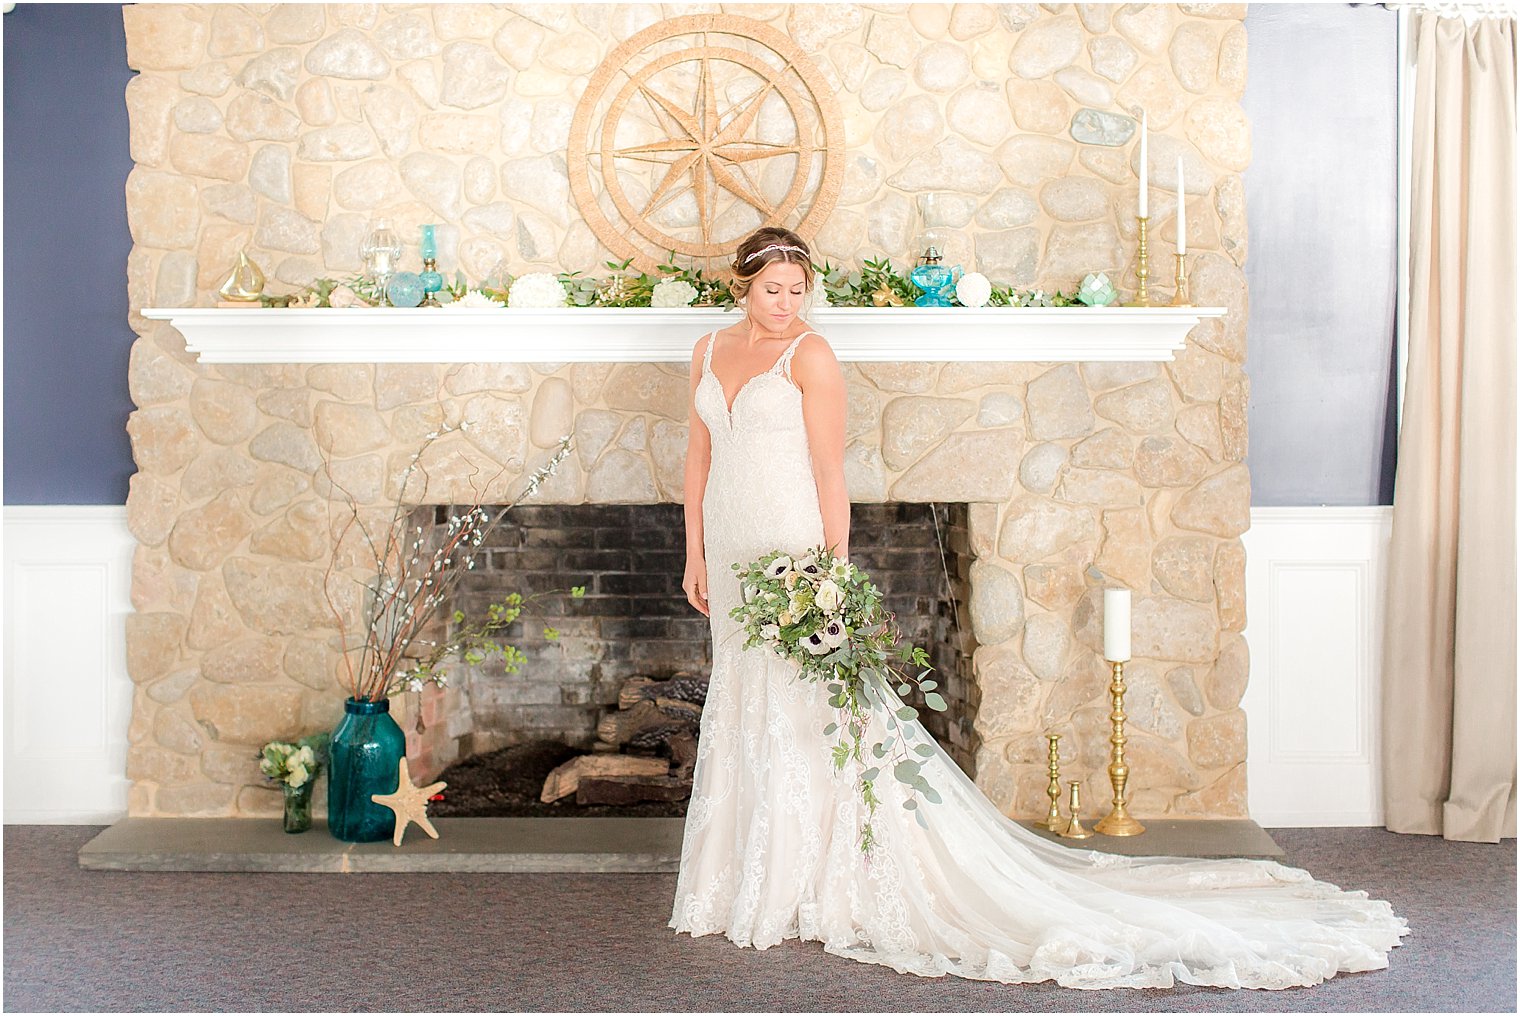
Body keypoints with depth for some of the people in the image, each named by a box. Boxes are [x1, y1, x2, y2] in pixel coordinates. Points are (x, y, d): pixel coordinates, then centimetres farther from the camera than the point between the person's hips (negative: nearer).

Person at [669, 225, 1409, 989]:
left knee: (803, 717, -4)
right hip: (733, 557, 7)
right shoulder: (709, 352, 12)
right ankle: (751, 882, 24)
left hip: (791, 554, -7)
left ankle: (806, 893, 5)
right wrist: (696, 555, 10)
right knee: (743, 716, 12)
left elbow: (829, 470, -10)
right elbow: (699, 456, 14)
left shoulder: (810, 355, -7)